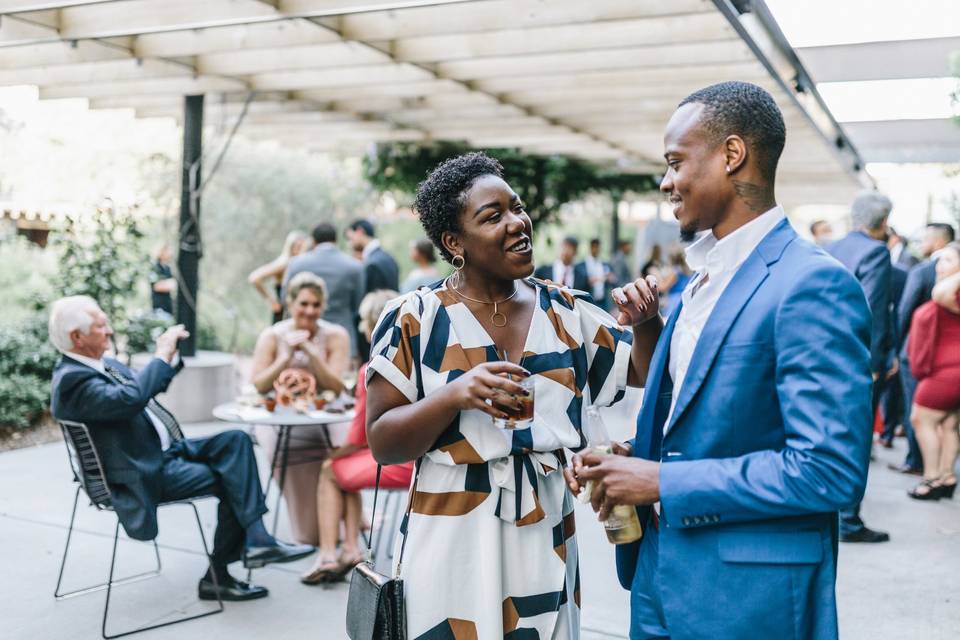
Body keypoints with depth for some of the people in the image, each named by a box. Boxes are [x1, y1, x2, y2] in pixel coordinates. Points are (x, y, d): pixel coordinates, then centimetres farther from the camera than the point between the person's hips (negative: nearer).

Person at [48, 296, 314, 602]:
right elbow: (130, 398, -34)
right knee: (232, 482, -14)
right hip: (145, 474, -9)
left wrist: (174, 356, 7)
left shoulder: (102, 362, 11)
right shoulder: (71, 379, -19)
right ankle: (217, 575, 0)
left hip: (167, 450, 9)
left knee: (235, 440, -8)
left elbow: (147, 386, 24)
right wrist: (161, 354, -22)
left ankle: (255, 540, -13)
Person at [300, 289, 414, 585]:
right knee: (345, 466, 26)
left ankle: (328, 554, 18)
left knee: (330, 471, 18)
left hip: (400, 463, -7)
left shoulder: (372, 371, -15)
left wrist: (338, 452, 14)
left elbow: (357, 438, -6)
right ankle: (350, 548, 21)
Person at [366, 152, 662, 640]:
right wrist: (455, 395, -24)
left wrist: (644, 324, -9)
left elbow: (643, 373, 12)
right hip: (453, 539, -3)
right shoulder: (416, 318, -8)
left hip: (546, 537, 4)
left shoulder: (564, 311, 3)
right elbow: (381, 442, -8)